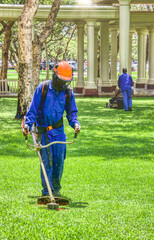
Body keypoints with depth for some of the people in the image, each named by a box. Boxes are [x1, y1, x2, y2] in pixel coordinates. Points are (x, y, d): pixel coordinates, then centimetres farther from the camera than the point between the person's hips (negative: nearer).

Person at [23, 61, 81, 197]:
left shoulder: (68, 92, 4)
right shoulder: (42, 88, -4)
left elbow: (72, 112, 11)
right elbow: (33, 109, 0)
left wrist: (75, 123, -8)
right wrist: (28, 124, -11)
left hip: (59, 131, 3)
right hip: (43, 131, -3)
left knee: (59, 160, 1)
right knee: (47, 160, -8)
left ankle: (56, 188, 18)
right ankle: (47, 191, -4)